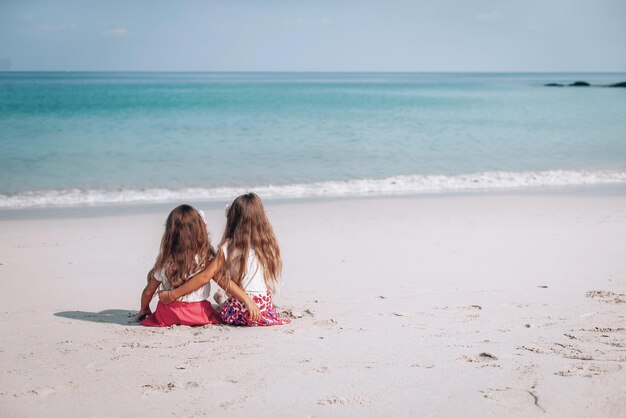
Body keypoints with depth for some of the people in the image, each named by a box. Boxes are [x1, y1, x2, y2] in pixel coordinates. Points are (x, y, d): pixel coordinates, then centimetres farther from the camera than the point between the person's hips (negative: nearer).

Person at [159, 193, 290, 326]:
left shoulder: (228, 247, -9)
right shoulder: (269, 245, -1)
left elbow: (205, 277, -11)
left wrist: (171, 295, -4)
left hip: (238, 311, -2)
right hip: (265, 308, 2)